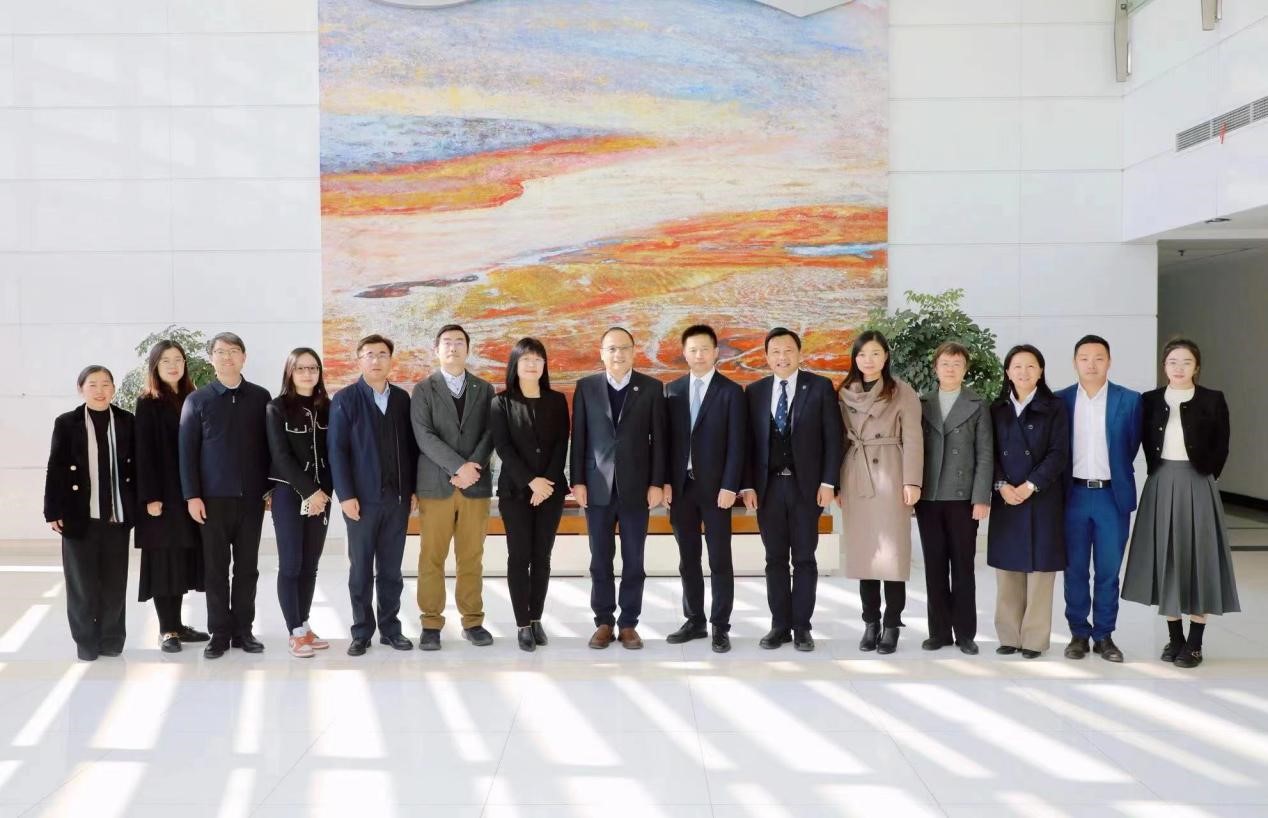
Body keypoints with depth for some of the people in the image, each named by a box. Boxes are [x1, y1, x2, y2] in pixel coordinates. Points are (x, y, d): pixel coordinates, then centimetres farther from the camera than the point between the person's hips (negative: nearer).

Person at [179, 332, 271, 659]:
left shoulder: (260, 397, 5)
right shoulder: (197, 400, 2)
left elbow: (268, 445, 6)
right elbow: (187, 451, -1)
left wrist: (271, 488, 3)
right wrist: (192, 495, -7)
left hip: (251, 496, 1)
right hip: (213, 497, -1)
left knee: (247, 567, 6)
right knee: (215, 568, 4)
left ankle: (243, 630, 16)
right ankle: (219, 633, 13)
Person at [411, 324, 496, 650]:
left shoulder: (484, 389, 11)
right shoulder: (424, 389, 3)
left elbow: (489, 433, 3)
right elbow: (424, 436, -7)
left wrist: (472, 468, -12)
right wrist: (458, 466, -17)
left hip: (476, 485, 2)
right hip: (436, 484, -2)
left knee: (472, 558, 6)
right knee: (432, 558, 1)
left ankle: (473, 621, 14)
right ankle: (431, 624, 8)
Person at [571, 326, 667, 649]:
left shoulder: (651, 387, 1)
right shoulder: (585, 387, 4)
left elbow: (658, 439, 0)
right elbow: (578, 437, 3)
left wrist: (657, 483, -5)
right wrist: (577, 481, -2)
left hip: (636, 486, -1)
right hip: (598, 486, 1)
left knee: (633, 560, 5)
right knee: (600, 560, 6)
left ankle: (629, 623, 14)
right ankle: (603, 621, 16)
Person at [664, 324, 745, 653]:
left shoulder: (731, 391, -2)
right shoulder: (672, 390, 9)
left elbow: (736, 444, -7)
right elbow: (667, 438, 8)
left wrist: (729, 487, -13)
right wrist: (665, 481, 0)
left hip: (715, 486, -3)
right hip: (681, 485, 4)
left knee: (719, 560, 2)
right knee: (688, 559, 10)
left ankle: (720, 626, 8)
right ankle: (694, 621, 20)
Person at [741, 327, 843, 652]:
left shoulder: (820, 387, 0)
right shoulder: (755, 391, 7)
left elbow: (834, 437, -3)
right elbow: (748, 441, 6)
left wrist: (828, 482, -9)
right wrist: (747, 485, -2)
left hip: (806, 485, -2)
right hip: (768, 485, 2)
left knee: (804, 559, 4)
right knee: (775, 559, 7)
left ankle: (801, 627, 12)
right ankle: (780, 625, 15)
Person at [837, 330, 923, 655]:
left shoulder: (902, 392, 0)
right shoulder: (845, 394, 11)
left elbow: (912, 439, -5)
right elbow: (841, 439, 11)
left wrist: (912, 481, -13)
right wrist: (836, 483, 7)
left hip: (890, 476, -3)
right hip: (855, 478, 4)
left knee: (892, 552, -3)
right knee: (863, 552, 6)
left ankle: (892, 626, 5)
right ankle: (870, 623, 14)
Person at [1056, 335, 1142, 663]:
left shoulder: (1130, 400, -1)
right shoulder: (1060, 400, 2)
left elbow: (1132, 446, 6)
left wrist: (1115, 473, 8)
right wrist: (1062, 484, 3)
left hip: (1112, 495, -1)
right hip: (1073, 495, 1)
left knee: (1108, 571, 5)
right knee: (1075, 570, 7)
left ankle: (1104, 636, 16)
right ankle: (1079, 634, 17)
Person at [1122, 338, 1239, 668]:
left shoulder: (1213, 400, -1)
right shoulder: (1150, 400, 6)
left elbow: (1220, 448, 0)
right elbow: (1147, 444, 10)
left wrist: (1201, 478, -3)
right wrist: (1160, 476, 2)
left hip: (1197, 486, -2)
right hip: (1160, 486, 3)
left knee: (1198, 558, 0)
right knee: (1165, 559, 6)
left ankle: (1195, 642, 7)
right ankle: (1174, 637, 16)